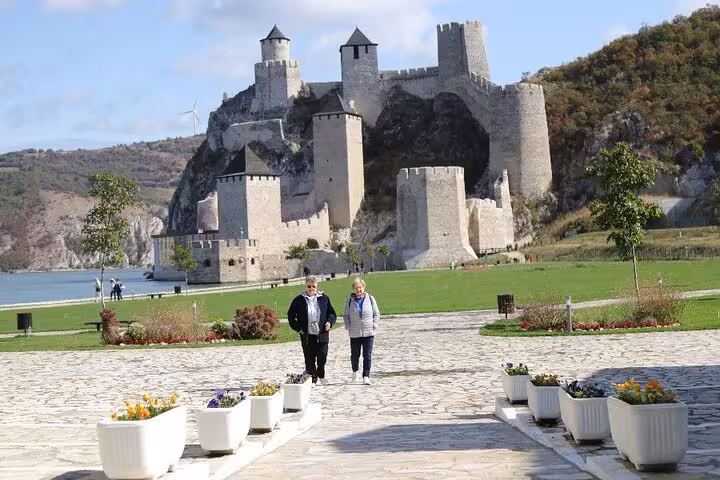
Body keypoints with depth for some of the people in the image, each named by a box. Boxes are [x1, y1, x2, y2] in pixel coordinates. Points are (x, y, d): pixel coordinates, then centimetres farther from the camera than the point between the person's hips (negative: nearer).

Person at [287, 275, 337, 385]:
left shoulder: (324, 298, 8)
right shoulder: (299, 300, 5)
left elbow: (332, 313, 15)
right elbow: (291, 315, 12)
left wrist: (330, 322, -4)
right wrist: (297, 328, 2)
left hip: (322, 335, 0)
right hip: (307, 336, 0)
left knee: (322, 357, -3)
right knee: (309, 359, 3)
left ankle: (320, 376, 17)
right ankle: (312, 378, 12)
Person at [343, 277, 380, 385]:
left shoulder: (370, 299, 2)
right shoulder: (350, 300, 3)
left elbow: (376, 314, 8)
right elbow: (346, 315, 9)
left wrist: (374, 325, -2)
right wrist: (348, 327, -2)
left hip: (369, 332, 0)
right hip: (354, 333, 0)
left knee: (367, 356, -1)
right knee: (355, 355, 7)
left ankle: (366, 377, 4)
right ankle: (355, 373, 32)